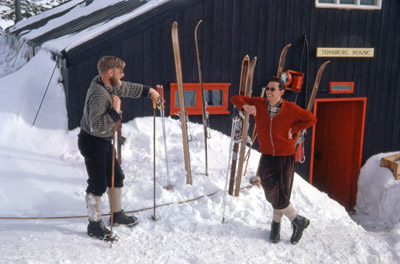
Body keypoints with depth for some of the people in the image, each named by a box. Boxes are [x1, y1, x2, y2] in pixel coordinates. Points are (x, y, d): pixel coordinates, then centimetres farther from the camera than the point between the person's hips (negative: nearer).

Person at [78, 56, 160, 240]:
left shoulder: (109, 85, 1)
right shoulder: (98, 94, -28)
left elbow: (126, 88, 23)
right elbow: (96, 126, -36)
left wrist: (148, 90, 24)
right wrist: (115, 112, -32)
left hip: (104, 141, 10)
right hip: (92, 142, -10)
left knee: (116, 177, 18)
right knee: (98, 184, -3)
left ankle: (117, 214, 36)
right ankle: (94, 225, 13)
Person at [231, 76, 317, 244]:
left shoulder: (290, 108, -8)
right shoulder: (259, 104, -1)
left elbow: (311, 119, 2)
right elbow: (235, 98, 4)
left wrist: (293, 129, -7)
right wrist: (245, 106, -18)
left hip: (285, 157, -3)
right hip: (267, 156, 3)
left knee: (281, 195, 0)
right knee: (273, 194, 3)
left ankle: (276, 223, 25)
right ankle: (297, 220, 24)